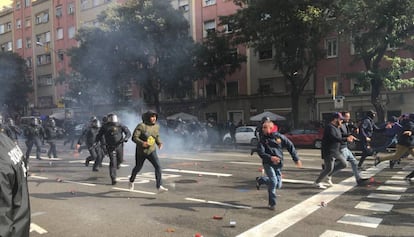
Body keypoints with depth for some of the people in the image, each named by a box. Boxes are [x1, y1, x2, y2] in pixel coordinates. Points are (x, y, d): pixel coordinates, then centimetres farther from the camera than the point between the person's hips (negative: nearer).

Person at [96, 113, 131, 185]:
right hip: (110, 147, -2)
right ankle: (113, 179, -7)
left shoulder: (120, 125, -3)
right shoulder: (105, 127, -2)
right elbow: (99, 135, 6)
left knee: (120, 160, 16)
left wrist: (125, 139, -25)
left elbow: (128, 133, -6)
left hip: (119, 145, 2)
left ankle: (118, 163, 56)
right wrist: (96, 142, -9)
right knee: (113, 162, -11)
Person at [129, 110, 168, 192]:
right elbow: (134, 137, -19)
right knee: (138, 168, 17)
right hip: (141, 151, -3)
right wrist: (141, 143, -35)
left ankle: (159, 186, -15)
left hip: (151, 151, 3)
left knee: (158, 166, -16)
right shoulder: (141, 126, -17)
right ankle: (131, 181, 47)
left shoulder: (156, 126, 0)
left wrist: (159, 143, -3)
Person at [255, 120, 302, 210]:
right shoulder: (263, 139, -5)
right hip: (268, 163, -3)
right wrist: (270, 157, -29)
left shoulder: (280, 137, -2)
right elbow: (260, 152, -13)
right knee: (273, 181, -18)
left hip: (278, 164, 3)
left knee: (278, 185, 5)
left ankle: (260, 180, 30)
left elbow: (290, 146, 4)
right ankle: (272, 203, 0)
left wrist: (296, 159, 3)